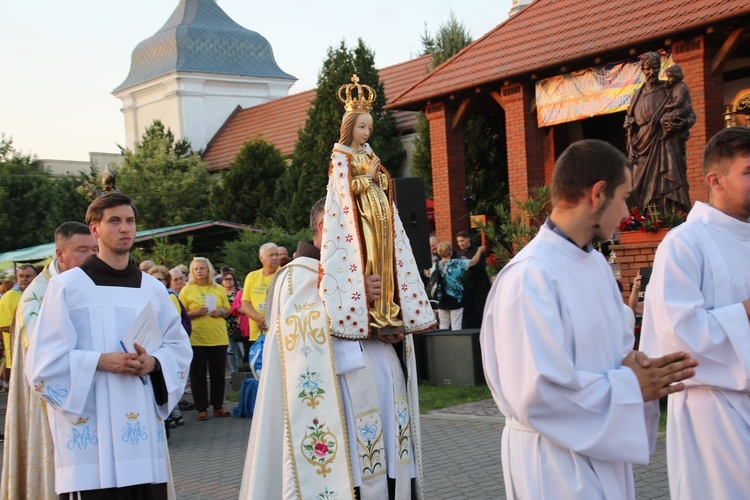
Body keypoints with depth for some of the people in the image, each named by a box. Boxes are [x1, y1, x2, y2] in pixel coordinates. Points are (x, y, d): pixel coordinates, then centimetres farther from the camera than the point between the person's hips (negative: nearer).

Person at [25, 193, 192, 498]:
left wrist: (153, 362, -7)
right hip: (89, 433, -4)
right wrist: (100, 361, -16)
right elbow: (44, 360, -4)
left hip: (144, 432, 4)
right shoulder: (67, 286, -1)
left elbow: (179, 348, 14)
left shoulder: (153, 289, 12)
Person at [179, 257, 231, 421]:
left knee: (218, 373, 6)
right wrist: (196, 313, -16)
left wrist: (221, 312, -6)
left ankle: (218, 406, 16)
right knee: (198, 374, 0)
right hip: (196, 338, -2)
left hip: (219, 338, 2)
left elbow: (228, 310, 15)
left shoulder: (219, 289, 11)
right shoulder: (187, 290, 2)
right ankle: (202, 409, 7)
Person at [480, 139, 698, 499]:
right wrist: (630, 388, -18)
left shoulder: (597, 263, 6)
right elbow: (536, 393, -28)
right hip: (555, 465, -8)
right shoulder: (530, 276, -23)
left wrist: (637, 365, -7)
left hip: (603, 453, 9)